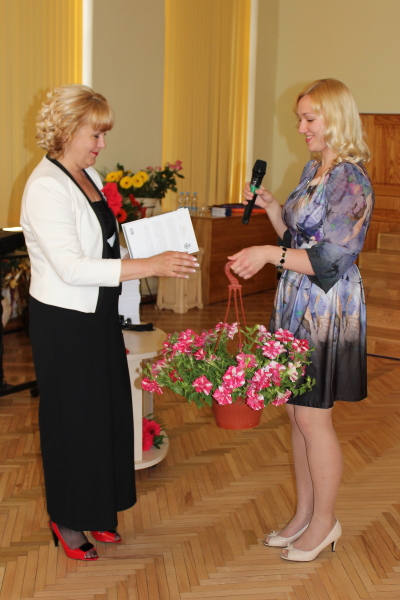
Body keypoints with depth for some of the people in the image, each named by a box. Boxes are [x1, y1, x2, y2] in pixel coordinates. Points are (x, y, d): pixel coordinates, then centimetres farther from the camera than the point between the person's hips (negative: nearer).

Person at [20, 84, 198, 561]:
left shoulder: (88, 176, 9)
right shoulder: (46, 187, -20)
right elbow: (71, 268, -28)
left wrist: (157, 256, 6)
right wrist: (151, 266, -30)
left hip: (98, 315, 9)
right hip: (63, 322, -8)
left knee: (107, 411, 15)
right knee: (72, 417, 5)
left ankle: (95, 510, 32)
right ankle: (67, 521, 25)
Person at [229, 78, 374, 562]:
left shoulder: (350, 180, -17)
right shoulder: (313, 170, 11)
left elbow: (332, 259, -21)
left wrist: (270, 254, -26)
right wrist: (271, 207, 3)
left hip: (328, 311, -9)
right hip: (296, 305, 9)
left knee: (312, 417, 1)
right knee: (296, 413, 14)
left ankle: (324, 522, 20)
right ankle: (304, 514, 29)